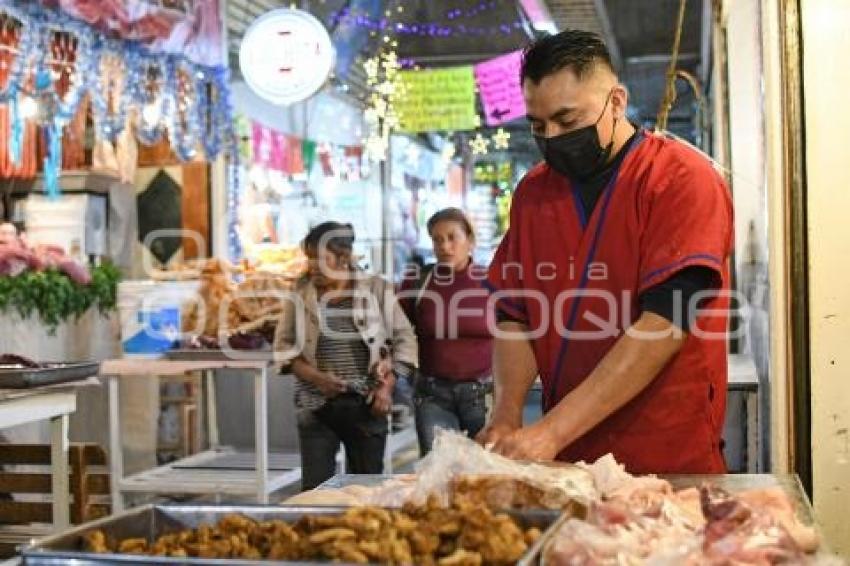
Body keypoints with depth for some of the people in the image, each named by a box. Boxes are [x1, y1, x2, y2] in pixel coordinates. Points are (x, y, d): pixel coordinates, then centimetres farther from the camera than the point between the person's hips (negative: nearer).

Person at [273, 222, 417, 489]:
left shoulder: (377, 289, -1)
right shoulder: (300, 294, 2)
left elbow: (404, 339, 3)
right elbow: (284, 344, 5)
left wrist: (387, 386, -6)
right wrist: (314, 377, -11)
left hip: (366, 404, 0)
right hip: (316, 405, 1)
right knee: (315, 487, -2)